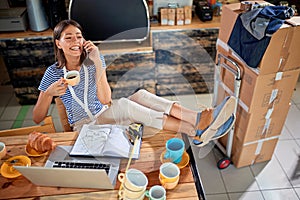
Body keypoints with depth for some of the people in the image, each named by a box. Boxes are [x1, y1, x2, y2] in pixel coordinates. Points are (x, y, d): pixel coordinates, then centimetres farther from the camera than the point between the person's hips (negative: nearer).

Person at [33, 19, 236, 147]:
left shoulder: (93, 59, -2)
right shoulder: (53, 73, -7)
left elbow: (105, 100, -12)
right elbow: (37, 118, -5)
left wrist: (98, 63, -23)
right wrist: (49, 93, -25)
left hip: (106, 114, 4)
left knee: (141, 95, -25)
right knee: (123, 105, -33)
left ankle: (199, 119, -37)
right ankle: (196, 132, -41)